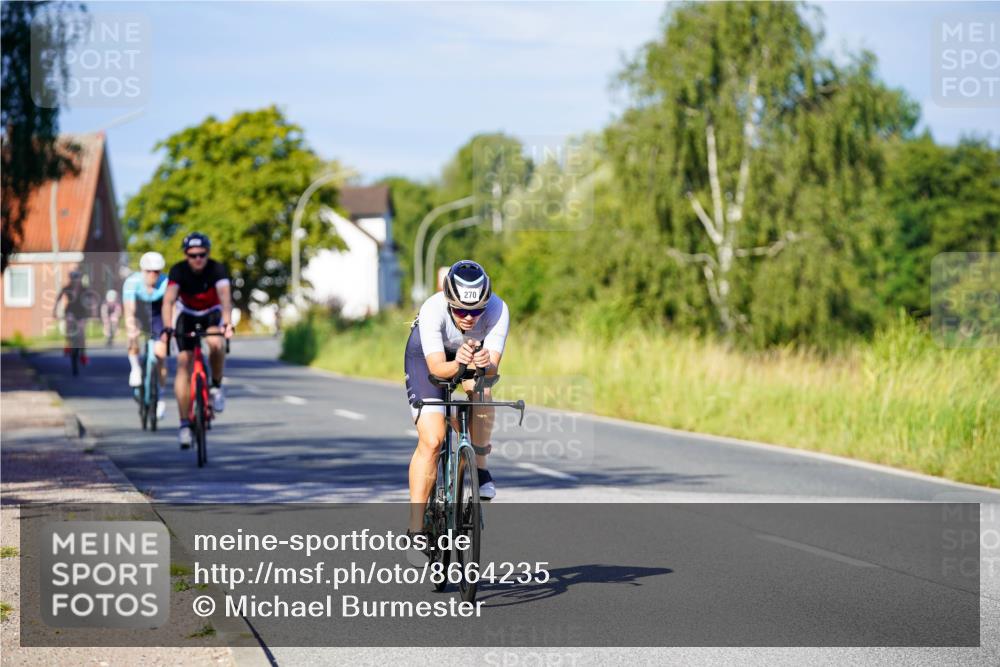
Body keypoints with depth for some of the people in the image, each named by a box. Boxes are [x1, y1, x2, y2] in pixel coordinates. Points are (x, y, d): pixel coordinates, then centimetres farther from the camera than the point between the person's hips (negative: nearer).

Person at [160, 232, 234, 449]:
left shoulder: (217, 269, -25)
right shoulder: (178, 271, -24)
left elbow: (225, 298, -39)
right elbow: (168, 300, -35)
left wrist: (227, 323, -56)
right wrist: (167, 329, -51)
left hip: (212, 314, -1)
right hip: (187, 316, 1)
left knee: (216, 344, -34)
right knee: (183, 364, -13)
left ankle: (216, 387, -7)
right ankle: (184, 423, -11)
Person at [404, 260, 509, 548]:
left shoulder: (497, 310, -33)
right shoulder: (433, 310, -38)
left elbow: (493, 366, -38)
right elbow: (437, 367, -43)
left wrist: (484, 365, -60)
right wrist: (457, 364, -64)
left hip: (475, 352, 2)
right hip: (427, 355, -2)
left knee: (481, 392, -33)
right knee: (431, 440, -16)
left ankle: (480, 467, -11)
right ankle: (416, 528, -9)